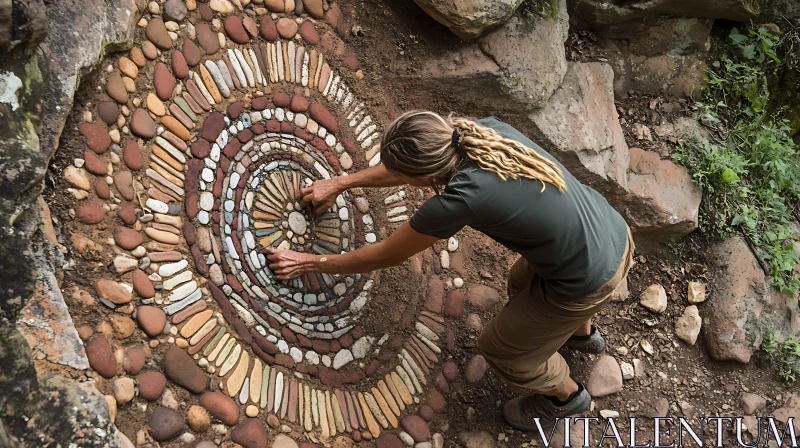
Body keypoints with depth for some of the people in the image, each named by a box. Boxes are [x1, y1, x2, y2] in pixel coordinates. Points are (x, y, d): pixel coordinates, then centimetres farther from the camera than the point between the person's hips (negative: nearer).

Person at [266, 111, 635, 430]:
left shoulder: (459, 199, -30)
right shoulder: (486, 130, -11)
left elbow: (387, 256, -12)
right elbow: (413, 165, 9)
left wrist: (310, 263, 1)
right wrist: (341, 183, 16)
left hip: (587, 283, -7)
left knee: (501, 347, 18)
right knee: (522, 283, 36)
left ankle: (565, 395, 46)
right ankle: (582, 333, 65)